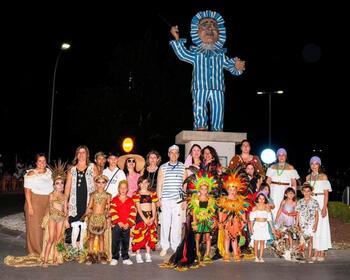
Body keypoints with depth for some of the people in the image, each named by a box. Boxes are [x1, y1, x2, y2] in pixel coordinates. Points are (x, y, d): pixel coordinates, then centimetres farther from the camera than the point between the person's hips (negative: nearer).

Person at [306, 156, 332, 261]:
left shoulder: (323, 176, -2)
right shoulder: (308, 177, 11)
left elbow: (326, 193, -6)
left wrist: (324, 208, -14)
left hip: (320, 202, -4)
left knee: (321, 226, -2)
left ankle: (322, 253, 4)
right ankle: (316, 252, 12)